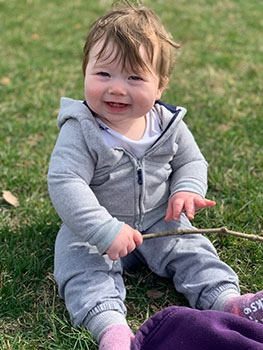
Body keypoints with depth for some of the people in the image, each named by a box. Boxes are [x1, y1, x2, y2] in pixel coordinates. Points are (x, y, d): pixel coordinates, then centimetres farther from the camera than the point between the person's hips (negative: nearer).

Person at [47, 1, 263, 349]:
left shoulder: (168, 124, -9)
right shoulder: (80, 131, -22)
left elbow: (191, 161, 6)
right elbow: (64, 182, -31)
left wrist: (187, 190, -18)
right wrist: (105, 231, -39)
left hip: (158, 221, 4)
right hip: (95, 227, -3)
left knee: (191, 250, -10)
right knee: (81, 263, -24)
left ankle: (227, 300, -11)